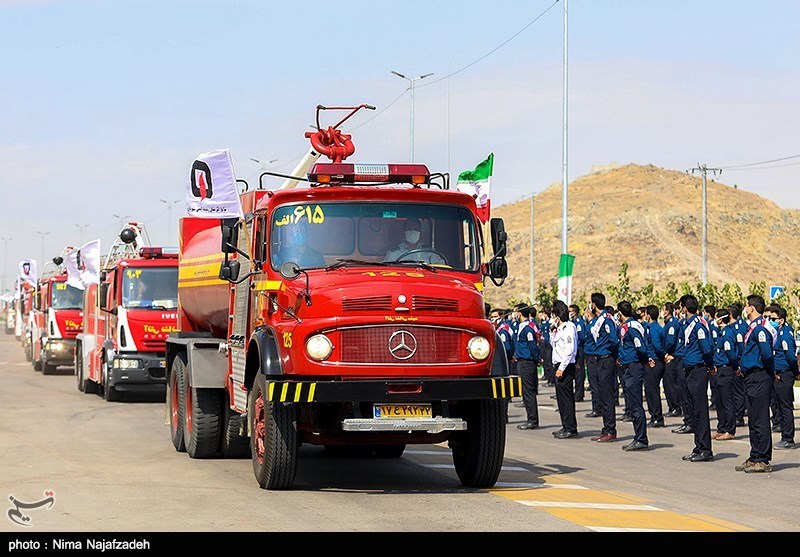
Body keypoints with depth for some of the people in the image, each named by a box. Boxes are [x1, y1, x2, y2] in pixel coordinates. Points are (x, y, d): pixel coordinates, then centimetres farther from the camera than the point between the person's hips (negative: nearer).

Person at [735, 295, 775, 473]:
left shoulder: (760, 328, -16)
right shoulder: (752, 328, 15)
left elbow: (767, 353, -25)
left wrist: (771, 372, -10)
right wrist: (744, 368, 13)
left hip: (759, 378, -10)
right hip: (752, 378, 10)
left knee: (760, 420, -6)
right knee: (753, 420, 14)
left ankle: (762, 460, -3)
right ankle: (755, 458, 20)